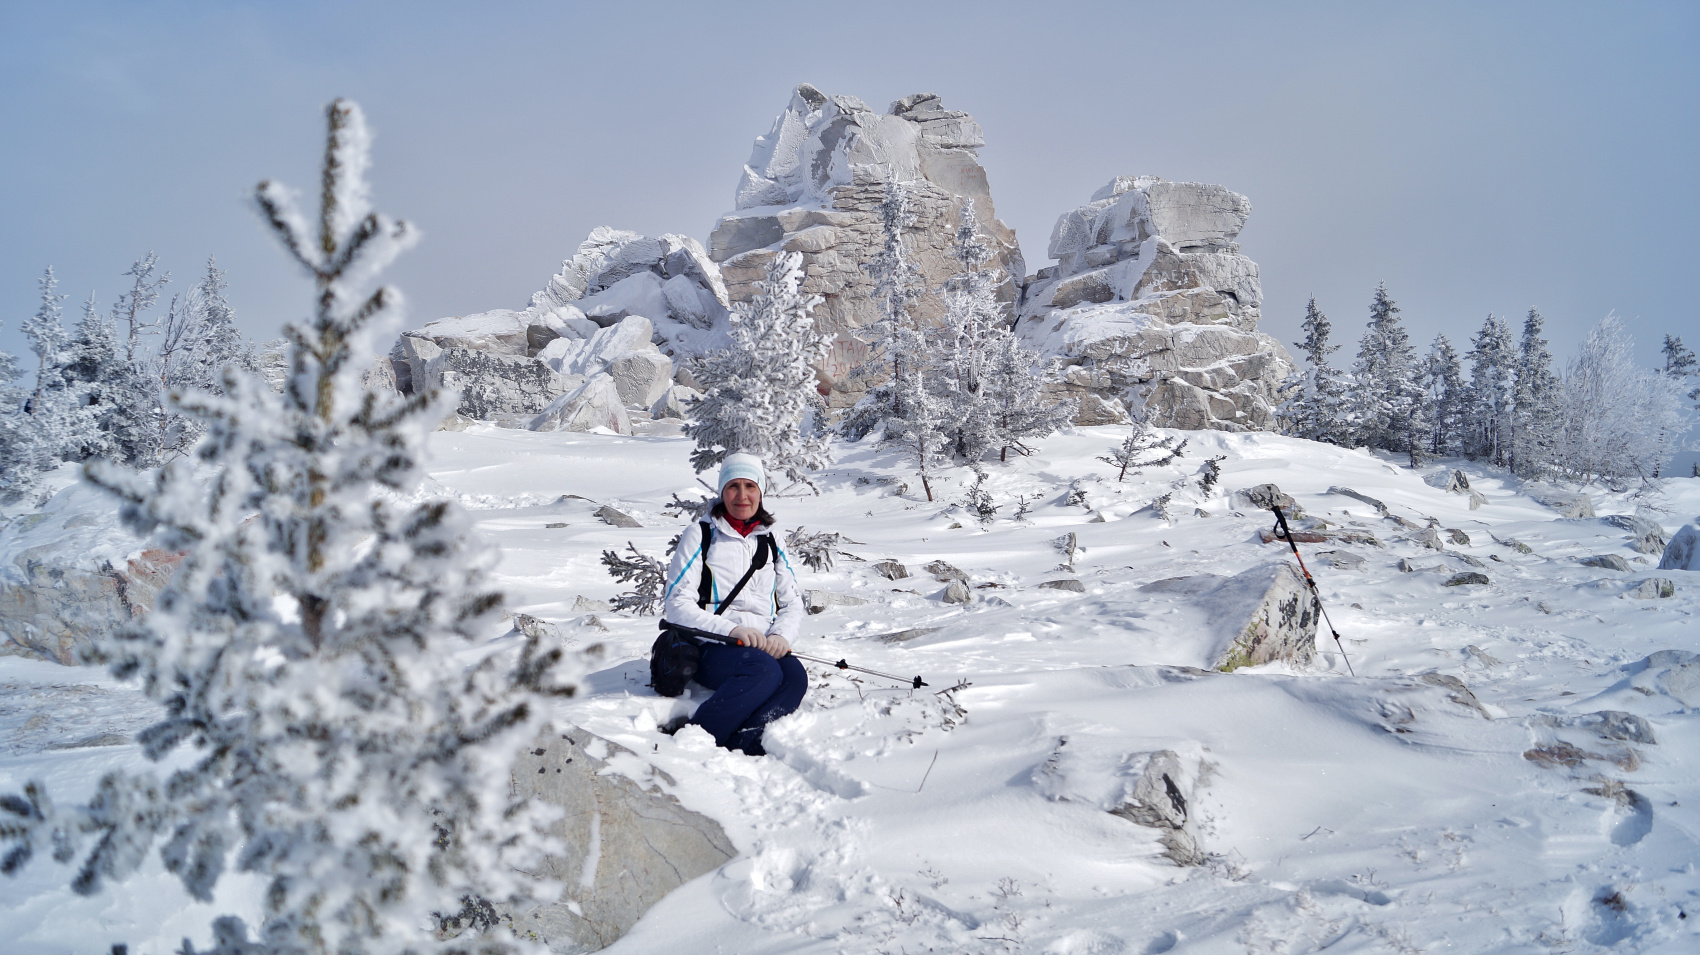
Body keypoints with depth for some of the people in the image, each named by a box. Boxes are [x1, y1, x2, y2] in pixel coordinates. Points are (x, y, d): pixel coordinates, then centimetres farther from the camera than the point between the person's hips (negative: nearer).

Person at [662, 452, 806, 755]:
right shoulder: (700, 535, 5)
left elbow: (792, 602, 16)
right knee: (764, 671, -36)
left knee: (795, 675, -30)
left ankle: (742, 746, -44)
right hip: (708, 648, -4)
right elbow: (677, 603, -4)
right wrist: (731, 630, -19)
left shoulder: (770, 542, 19)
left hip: (763, 648, 4)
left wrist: (781, 634, -8)